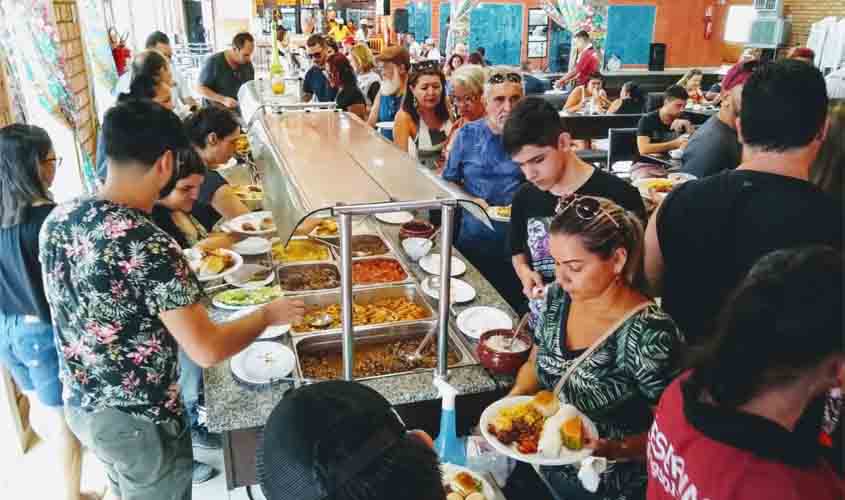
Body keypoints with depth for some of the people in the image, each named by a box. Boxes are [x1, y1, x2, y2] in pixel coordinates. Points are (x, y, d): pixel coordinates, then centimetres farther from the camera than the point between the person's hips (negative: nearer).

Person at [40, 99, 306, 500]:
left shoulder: (56, 220, -6)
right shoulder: (149, 247, -31)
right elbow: (207, 351, -29)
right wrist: (268, 315, -12)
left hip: (80, 405, 7)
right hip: (137, 423, -7)